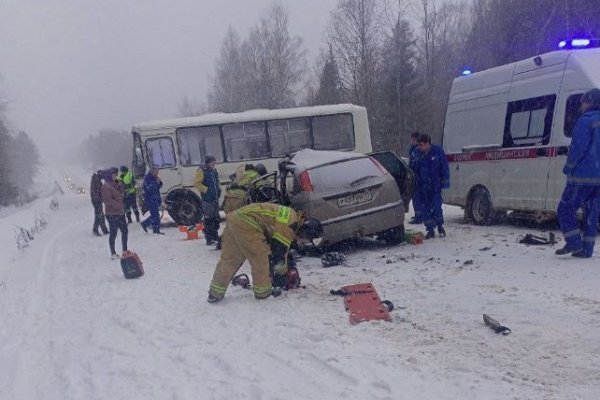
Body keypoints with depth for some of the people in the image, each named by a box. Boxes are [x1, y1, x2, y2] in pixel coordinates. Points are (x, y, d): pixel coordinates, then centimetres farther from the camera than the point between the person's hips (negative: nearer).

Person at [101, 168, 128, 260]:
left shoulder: (115, 185, 14)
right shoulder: (106, 186, -15)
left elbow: (121, 193, 16)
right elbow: (108, 200, -21)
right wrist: (118, 206, -19)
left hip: (120, 213, 9)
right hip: (112, 214, -9)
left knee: (124, 230, 12)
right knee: (113, 233, -3)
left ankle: (125, 251, 22)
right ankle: (113, 254, 6)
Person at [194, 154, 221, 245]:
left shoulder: (214, 170, 15)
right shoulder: (202, 171, -8)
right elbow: (197, 183, -13)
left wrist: (218, 189, 12)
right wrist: (206, 190, -15)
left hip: (215, 199, 8)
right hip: (207, 199, -8)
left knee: (216, 219, 13)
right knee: (208, 220, -5)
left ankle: (215, 238, 24)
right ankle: (209, 239, -2)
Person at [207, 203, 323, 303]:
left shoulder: (293, 216, 17)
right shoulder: (288, 227, -12)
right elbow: (279, 254, -2)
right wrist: (283, 272, 16)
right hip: (246, 224, -10)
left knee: (229, 259, 14)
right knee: (261, 258, 3)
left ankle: (215, 294, 19)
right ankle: (262, 292, 16)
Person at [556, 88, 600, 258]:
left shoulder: (586, 120, -10)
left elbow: (578, 148, -16)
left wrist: (568, 168, -7)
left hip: (583, 175, -8)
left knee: (565, 209, 1)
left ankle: (574, 242, -7)